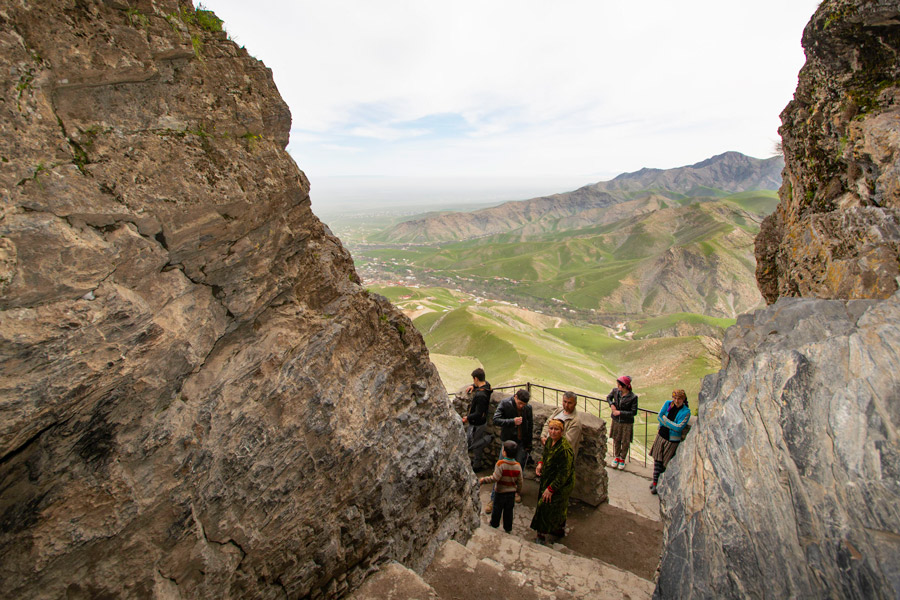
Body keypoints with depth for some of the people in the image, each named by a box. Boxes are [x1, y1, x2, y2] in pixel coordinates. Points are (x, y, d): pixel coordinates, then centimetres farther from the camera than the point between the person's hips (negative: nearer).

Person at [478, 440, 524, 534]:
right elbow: (520, 481, -1)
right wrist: (518, 491, 15)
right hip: (512, 492, 4)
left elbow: (495, 478, -26)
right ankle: (508, 528, 28)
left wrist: (484, 480, -16)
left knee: (497, 510, 15)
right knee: (508, 511, 18)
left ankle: (494, 525, 31)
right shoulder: (518, 466, -9)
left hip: (500, 492, -3)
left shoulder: (500, 464, -24)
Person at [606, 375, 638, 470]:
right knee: (616, 440, 17)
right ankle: (617, 457, 38)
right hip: (616, 421, 3)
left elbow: (634, 412, -16)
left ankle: (622, 459, 34)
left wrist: (620, 412, -21)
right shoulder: (615, 391, -10)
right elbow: (608, 397, 11)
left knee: (625, 442, 12)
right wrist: (611, 404, -9)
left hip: (627, 423, -3)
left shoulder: (633, 397, -21)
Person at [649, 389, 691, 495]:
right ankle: (655, 481, 25)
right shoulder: (668, 403, -3)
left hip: (672, 440, -3)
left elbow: (678, 427, -17)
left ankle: (657, 484, 19)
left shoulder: (686, 411, -13)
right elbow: (659, 416, 1)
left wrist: (665, 419, -11)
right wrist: (671, 425, -7)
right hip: (661, 435, 4)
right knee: (657, 459, 10)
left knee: (665, 463, 4)